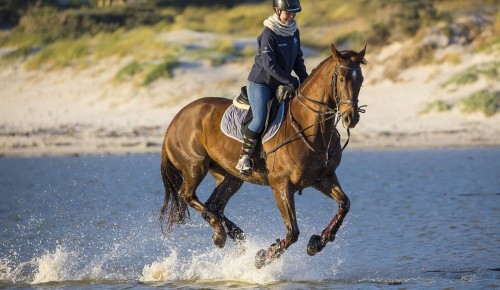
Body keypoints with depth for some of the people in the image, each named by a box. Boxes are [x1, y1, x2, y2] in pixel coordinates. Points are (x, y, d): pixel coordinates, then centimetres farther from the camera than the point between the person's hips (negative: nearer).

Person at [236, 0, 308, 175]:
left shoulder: (294, 31, 4)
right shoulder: (269, 34, -19)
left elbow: (298, 58, 13)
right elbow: (269, 65, -23)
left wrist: (304, 78, -2)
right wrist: (291, 81, -24)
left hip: (280, 84, 8)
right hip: (260, 82, -8)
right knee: (260, 119, -23)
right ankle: (244, 158, -16)